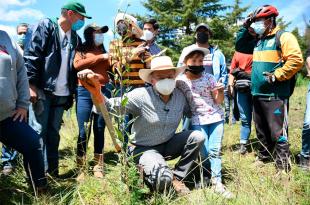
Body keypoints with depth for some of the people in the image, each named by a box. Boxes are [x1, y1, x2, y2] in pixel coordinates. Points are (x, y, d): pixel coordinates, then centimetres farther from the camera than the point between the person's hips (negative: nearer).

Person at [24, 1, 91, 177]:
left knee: (53, 133, 10)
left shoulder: (75, 38, 16)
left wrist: (72, 92, 12)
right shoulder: (45, 26, 0)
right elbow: (31, 55, -9)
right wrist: (32, 85, -16)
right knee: (39, 132, -5)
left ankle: (52, 172, 17)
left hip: (62, 93, 6)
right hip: (42, 89, -5)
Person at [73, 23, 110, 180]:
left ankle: (98, 166, 11)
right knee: (83, 131, -4)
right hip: (84, 92, -3)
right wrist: (100, 57, -7)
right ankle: (81, 168, 3)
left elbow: (110, 68, 20)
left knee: (99, 130, 5)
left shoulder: (103, 51, 19)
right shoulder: (81, 49, 8)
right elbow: (77, 64, -10)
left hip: (103, 91, 4)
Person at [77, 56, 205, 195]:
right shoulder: (141, 96, -19)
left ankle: (177, 177, 2)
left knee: (198, 136, -16)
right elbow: (108, 106, -21)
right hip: (145, 148, -5)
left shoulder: (180, 96, -5)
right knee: (164, 179, -30)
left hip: (168, 145, 6)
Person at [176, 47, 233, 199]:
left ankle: (217, 182, 4)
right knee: (204, 152, -5)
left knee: (215, 150, -2)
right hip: (197, 120, -1)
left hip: (216, 117, 1)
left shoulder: (209, 78, -2)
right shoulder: (180, 81, -5)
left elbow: (218, 101, 3)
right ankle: (205, 176, 20)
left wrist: (220, 92, -16)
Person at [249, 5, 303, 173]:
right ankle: (264, 157, 34)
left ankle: (283, 167, 3)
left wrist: (276, 76, -18)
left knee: (278, 133, -5)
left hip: (275, 95, -8)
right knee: (262, 131, 18)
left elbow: (296, 60, -18)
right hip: (258, 94, 8)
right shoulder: (259, 40, 17)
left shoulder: (283, 37, -7)